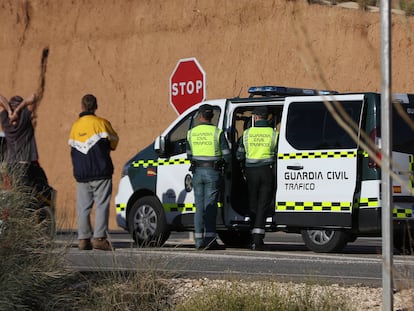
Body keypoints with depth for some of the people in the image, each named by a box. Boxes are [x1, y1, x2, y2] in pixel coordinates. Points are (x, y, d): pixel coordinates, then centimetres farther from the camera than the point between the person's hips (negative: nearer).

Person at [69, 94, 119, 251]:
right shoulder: (101, 123, -4)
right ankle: (99, 238, -13)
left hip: (81, 174, 4)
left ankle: (83, 239, 5)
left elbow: (72, 148, 13)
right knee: (102, 205, -4)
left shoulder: (75, 126, 9)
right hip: (100, 172, -4)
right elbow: (114, 141, 8)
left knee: (83, 208, 8)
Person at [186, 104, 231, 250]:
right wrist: (221, 161, 13)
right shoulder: (217, 132, -7)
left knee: (199, 207, 9)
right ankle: (210, 240, -9)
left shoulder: (191, 133, 4)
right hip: (213, 172, -3)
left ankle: (199, 240, 7)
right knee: (210, 207, -3)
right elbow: (227, 156, -8)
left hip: (197, 172, 3)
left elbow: (189, 155, 12)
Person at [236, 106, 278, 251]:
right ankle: (258, 239, -12)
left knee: (253, 205, 12)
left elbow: (239, 156, 7)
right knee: (263, 205, -1)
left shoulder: (247, 133, 1)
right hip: (268, 171, -1)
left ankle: (255, 239, 15)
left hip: (252, 172, 1)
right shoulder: (273, 134, -3)